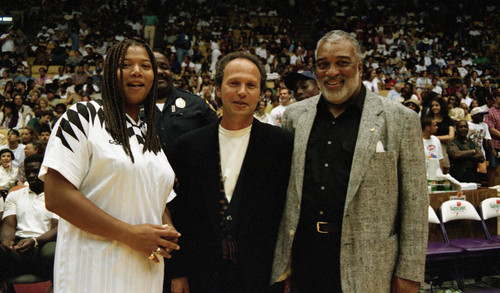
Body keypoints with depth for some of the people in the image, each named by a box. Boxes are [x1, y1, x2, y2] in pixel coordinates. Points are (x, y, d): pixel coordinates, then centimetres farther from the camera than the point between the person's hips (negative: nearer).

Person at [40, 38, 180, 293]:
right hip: (92, 271, -6)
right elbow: (56, 196, -15)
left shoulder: (150, 134, 14)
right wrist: (129, 234, -17)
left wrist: (168, 230, -1)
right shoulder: (82, 117, -5)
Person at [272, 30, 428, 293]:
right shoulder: (294, 115, 7)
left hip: (365, 263, -3)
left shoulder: (400, 120, -4)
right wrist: (281, 260, 12)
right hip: (302, 252, 3)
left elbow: (414, 204, -4)